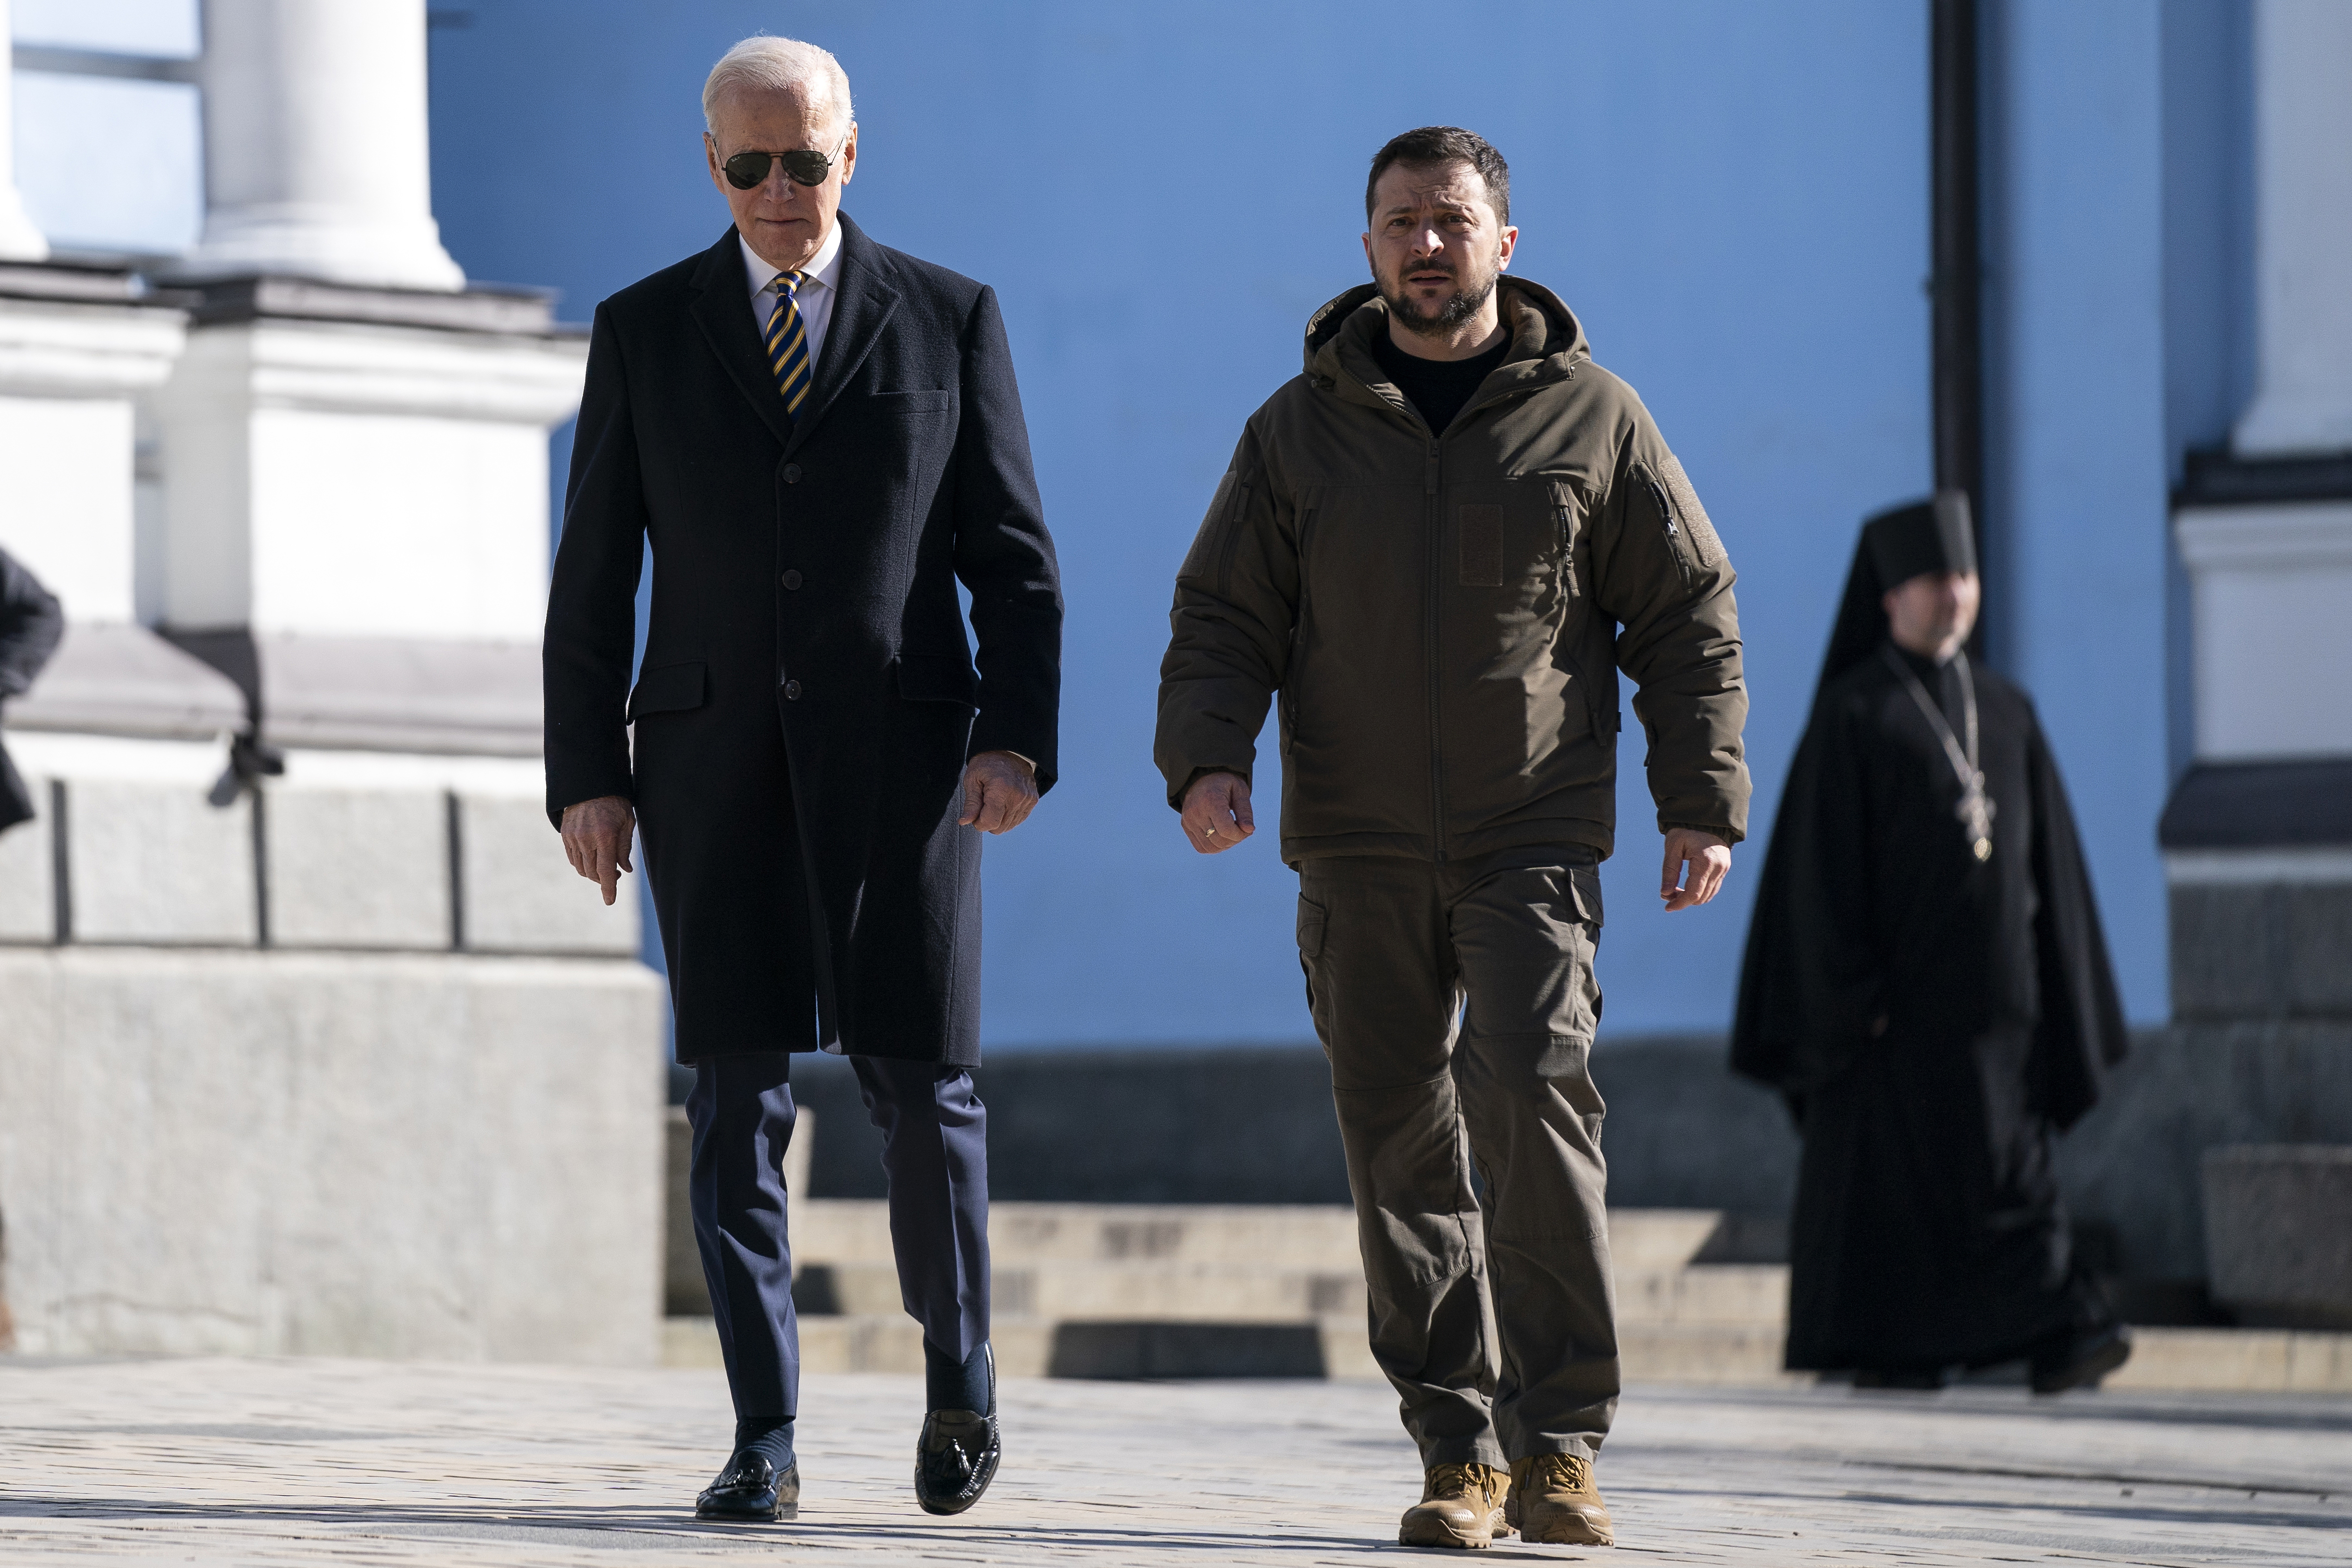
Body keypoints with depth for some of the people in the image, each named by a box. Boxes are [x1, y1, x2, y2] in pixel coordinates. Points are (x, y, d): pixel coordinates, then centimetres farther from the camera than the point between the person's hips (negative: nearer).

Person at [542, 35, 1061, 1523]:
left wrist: (1018, 736, -10)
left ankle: (959, 1367, 23)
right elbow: (594, 574, 6)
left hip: (897, 755, -1)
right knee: (740, 1091, -6)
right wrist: (586, 775, -2)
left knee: (920, 1079, -2)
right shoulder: (645, 330, 6)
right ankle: (765, 1444, -4)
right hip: (714, 756, 1)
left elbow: (1014, 555, 3)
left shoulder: (950, 320, 4)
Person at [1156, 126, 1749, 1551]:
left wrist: (1705, 801, -1)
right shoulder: (1302, 429, 8)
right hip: (1359, 854, 2)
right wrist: (1207, 760, -11)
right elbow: (1225, 617, 7)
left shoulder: (1591, 417, 4)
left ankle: (1559, 1444, -13)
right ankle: (1461, 1454, 5)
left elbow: (1689, 616, 7)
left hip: (1533, 843, -2)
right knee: (1403, 1145, 0)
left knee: (1531, 1096, -18)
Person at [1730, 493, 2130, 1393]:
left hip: (1994, 980, 5)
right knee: (1885, 1164, -2)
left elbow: (2048, 854, 14)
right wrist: (1850, 992, -14)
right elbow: (1823, 858, -7)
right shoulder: (1853, 713, -2)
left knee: (2011, 1167, -2)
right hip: (1898, 982, -5)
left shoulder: (2005, 713, 14)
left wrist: (2061, 1002, 9)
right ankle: (1883, 1347, 4)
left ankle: (2056, 1345, -7)